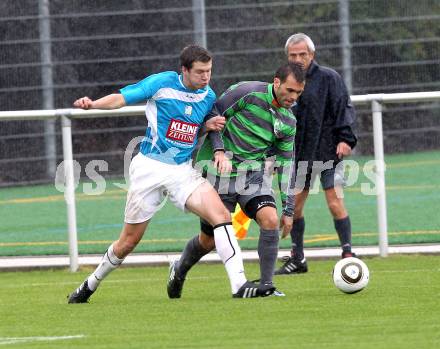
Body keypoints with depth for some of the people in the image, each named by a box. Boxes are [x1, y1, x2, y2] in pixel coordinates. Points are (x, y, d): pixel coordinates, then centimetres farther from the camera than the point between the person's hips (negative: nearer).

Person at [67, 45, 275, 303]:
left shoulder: (209, 96, 5)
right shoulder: (162, 83, -9)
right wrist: (93, 104, -27)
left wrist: (209, 125, 0)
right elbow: (122, 98, -9)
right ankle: (91, 284, 29)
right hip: (149, 167, -3)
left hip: (183, 171, 3)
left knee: (221, 215, -21)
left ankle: (239, 284, -23)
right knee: (129, 241, 5)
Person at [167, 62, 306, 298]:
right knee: (209, 240, 4)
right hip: (221, 173, -4)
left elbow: (286, 164, 10)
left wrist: (289, 209, 8)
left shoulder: (288, 122, 4)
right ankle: (179, 270, 36)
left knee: (270, 219, -21)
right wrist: (219, 150, -20)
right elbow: (213, 114, -7)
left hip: (255, 175, 4)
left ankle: (265, 285, -11)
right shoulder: (247, 92, -13)